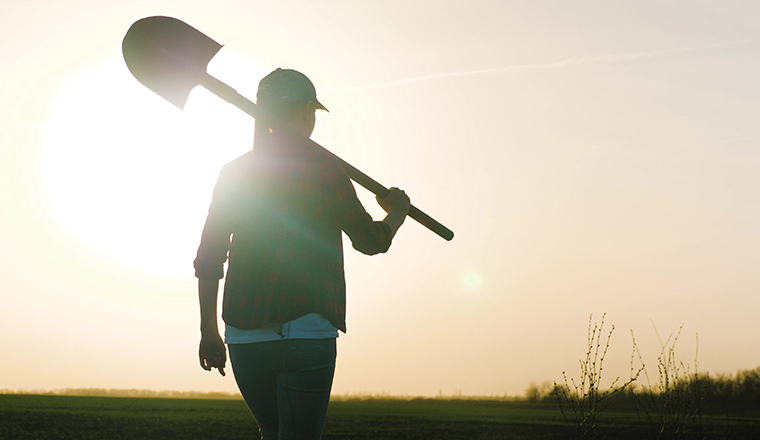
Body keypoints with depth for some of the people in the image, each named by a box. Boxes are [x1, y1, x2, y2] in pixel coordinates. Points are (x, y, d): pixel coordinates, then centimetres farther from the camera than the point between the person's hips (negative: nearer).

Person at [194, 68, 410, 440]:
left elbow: (208, 260, 9)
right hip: (304, 329, -5)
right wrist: (397, 215, 26)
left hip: (242, 336, 5)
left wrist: (209, 331, 16)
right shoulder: (321, 165, -3)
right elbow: (369, 240, 5)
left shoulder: (234, 172, 10)